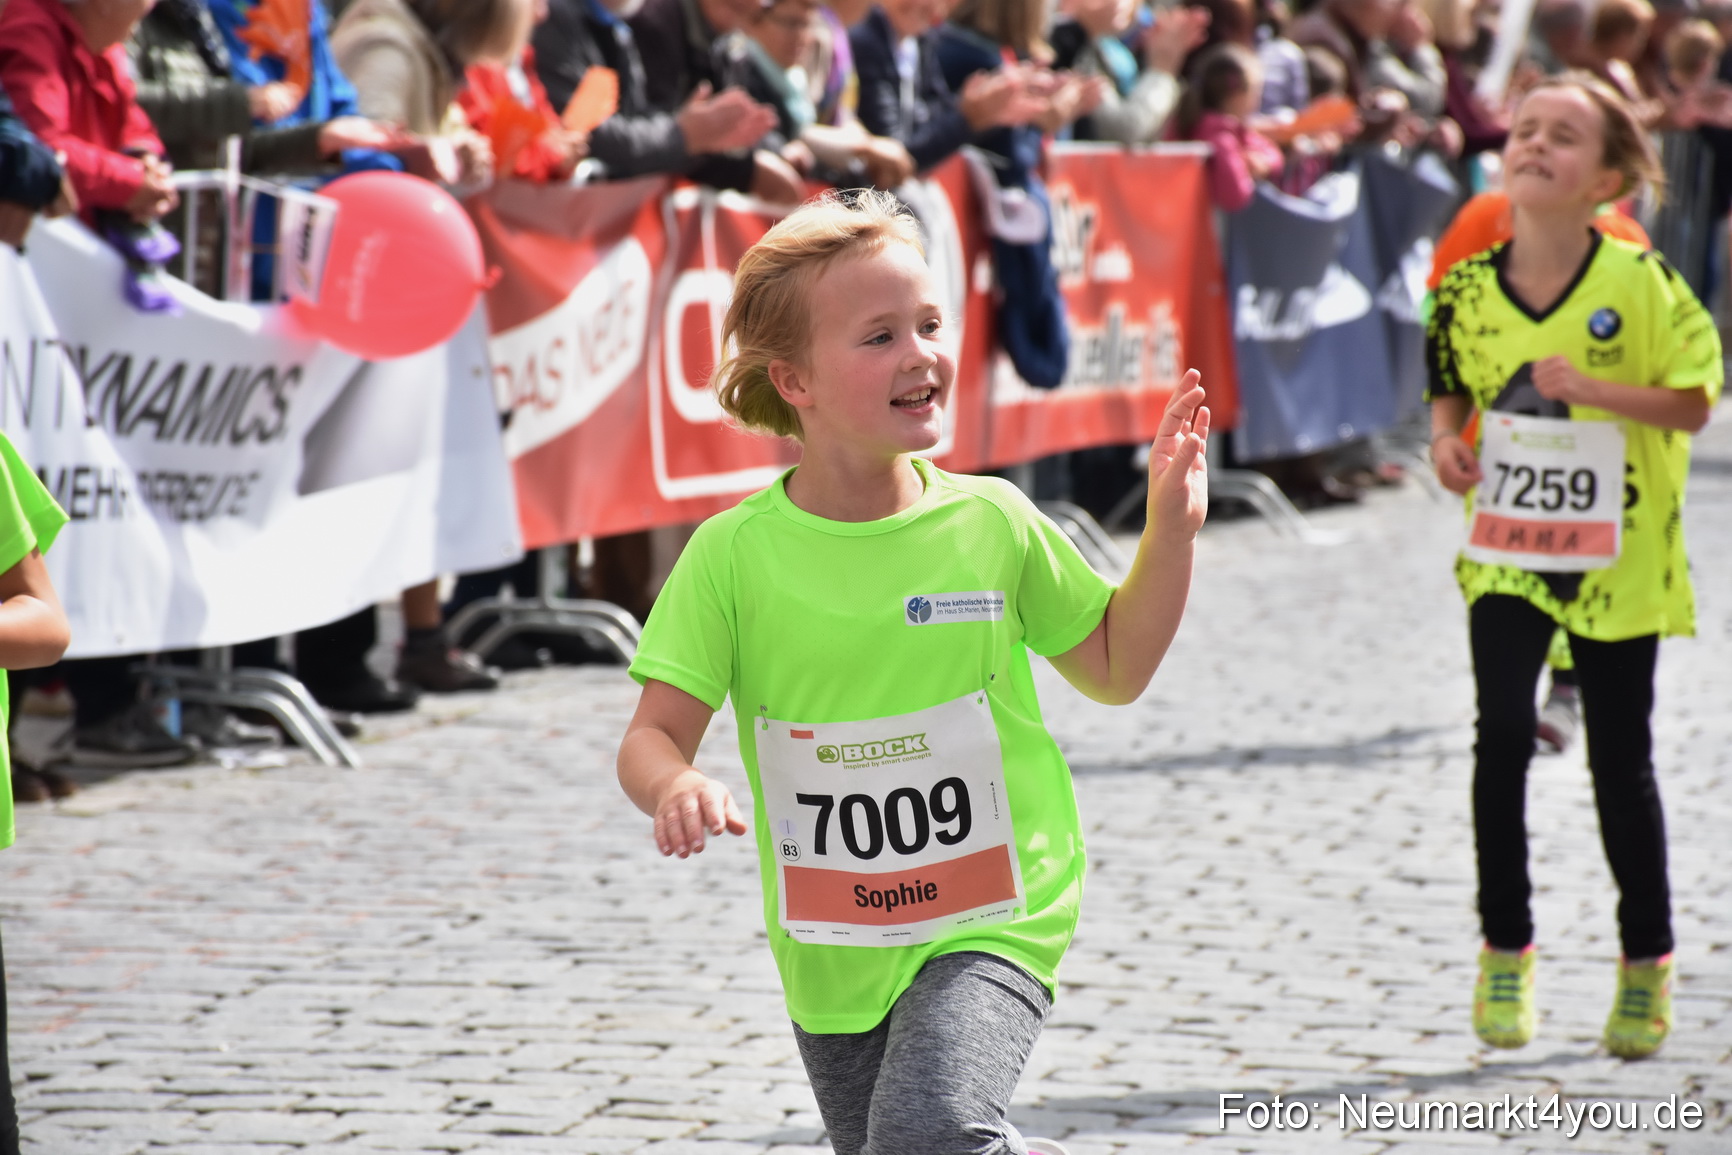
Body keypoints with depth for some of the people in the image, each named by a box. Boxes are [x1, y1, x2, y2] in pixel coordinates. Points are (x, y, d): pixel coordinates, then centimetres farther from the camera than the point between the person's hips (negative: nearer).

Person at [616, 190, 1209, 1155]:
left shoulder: (990, 522, -3)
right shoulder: (735, 554, -8)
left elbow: (1115, 667, 11)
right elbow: (655, 735, -7)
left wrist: (1172, 530, 0)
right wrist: (675, 788, -29)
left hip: (991, 922, -2)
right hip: (831, 957, 2)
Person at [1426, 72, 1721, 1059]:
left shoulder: (1640, 283, -11)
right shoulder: (1469, 288, -1)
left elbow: (1695, 400, -11)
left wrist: (1594, 389, -22)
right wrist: (1448, 438, -6)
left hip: (1617, 559, -2)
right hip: (1506, 549, 2)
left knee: (1622, 761, 5)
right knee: (1504, 733, -10)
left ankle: (1647, 959, 22)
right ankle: (1506, 949, 5)